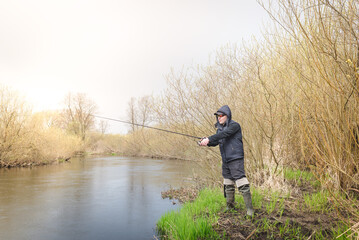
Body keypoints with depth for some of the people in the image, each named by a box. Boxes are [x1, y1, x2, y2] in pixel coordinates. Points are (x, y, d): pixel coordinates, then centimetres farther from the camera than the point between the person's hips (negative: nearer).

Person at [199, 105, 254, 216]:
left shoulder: (234, 125, -10)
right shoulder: (220, 127, 13)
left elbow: (223, 134, -26)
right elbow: (216, 141, 9)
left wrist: (209, 139, -30)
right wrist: (206, 142, -11)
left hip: (236, 159, -8)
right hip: (225, 161, 8)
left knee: (242, 185, -9)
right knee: (228, 185, 16)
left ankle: (249, 208, 0)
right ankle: (230, 207, 30)